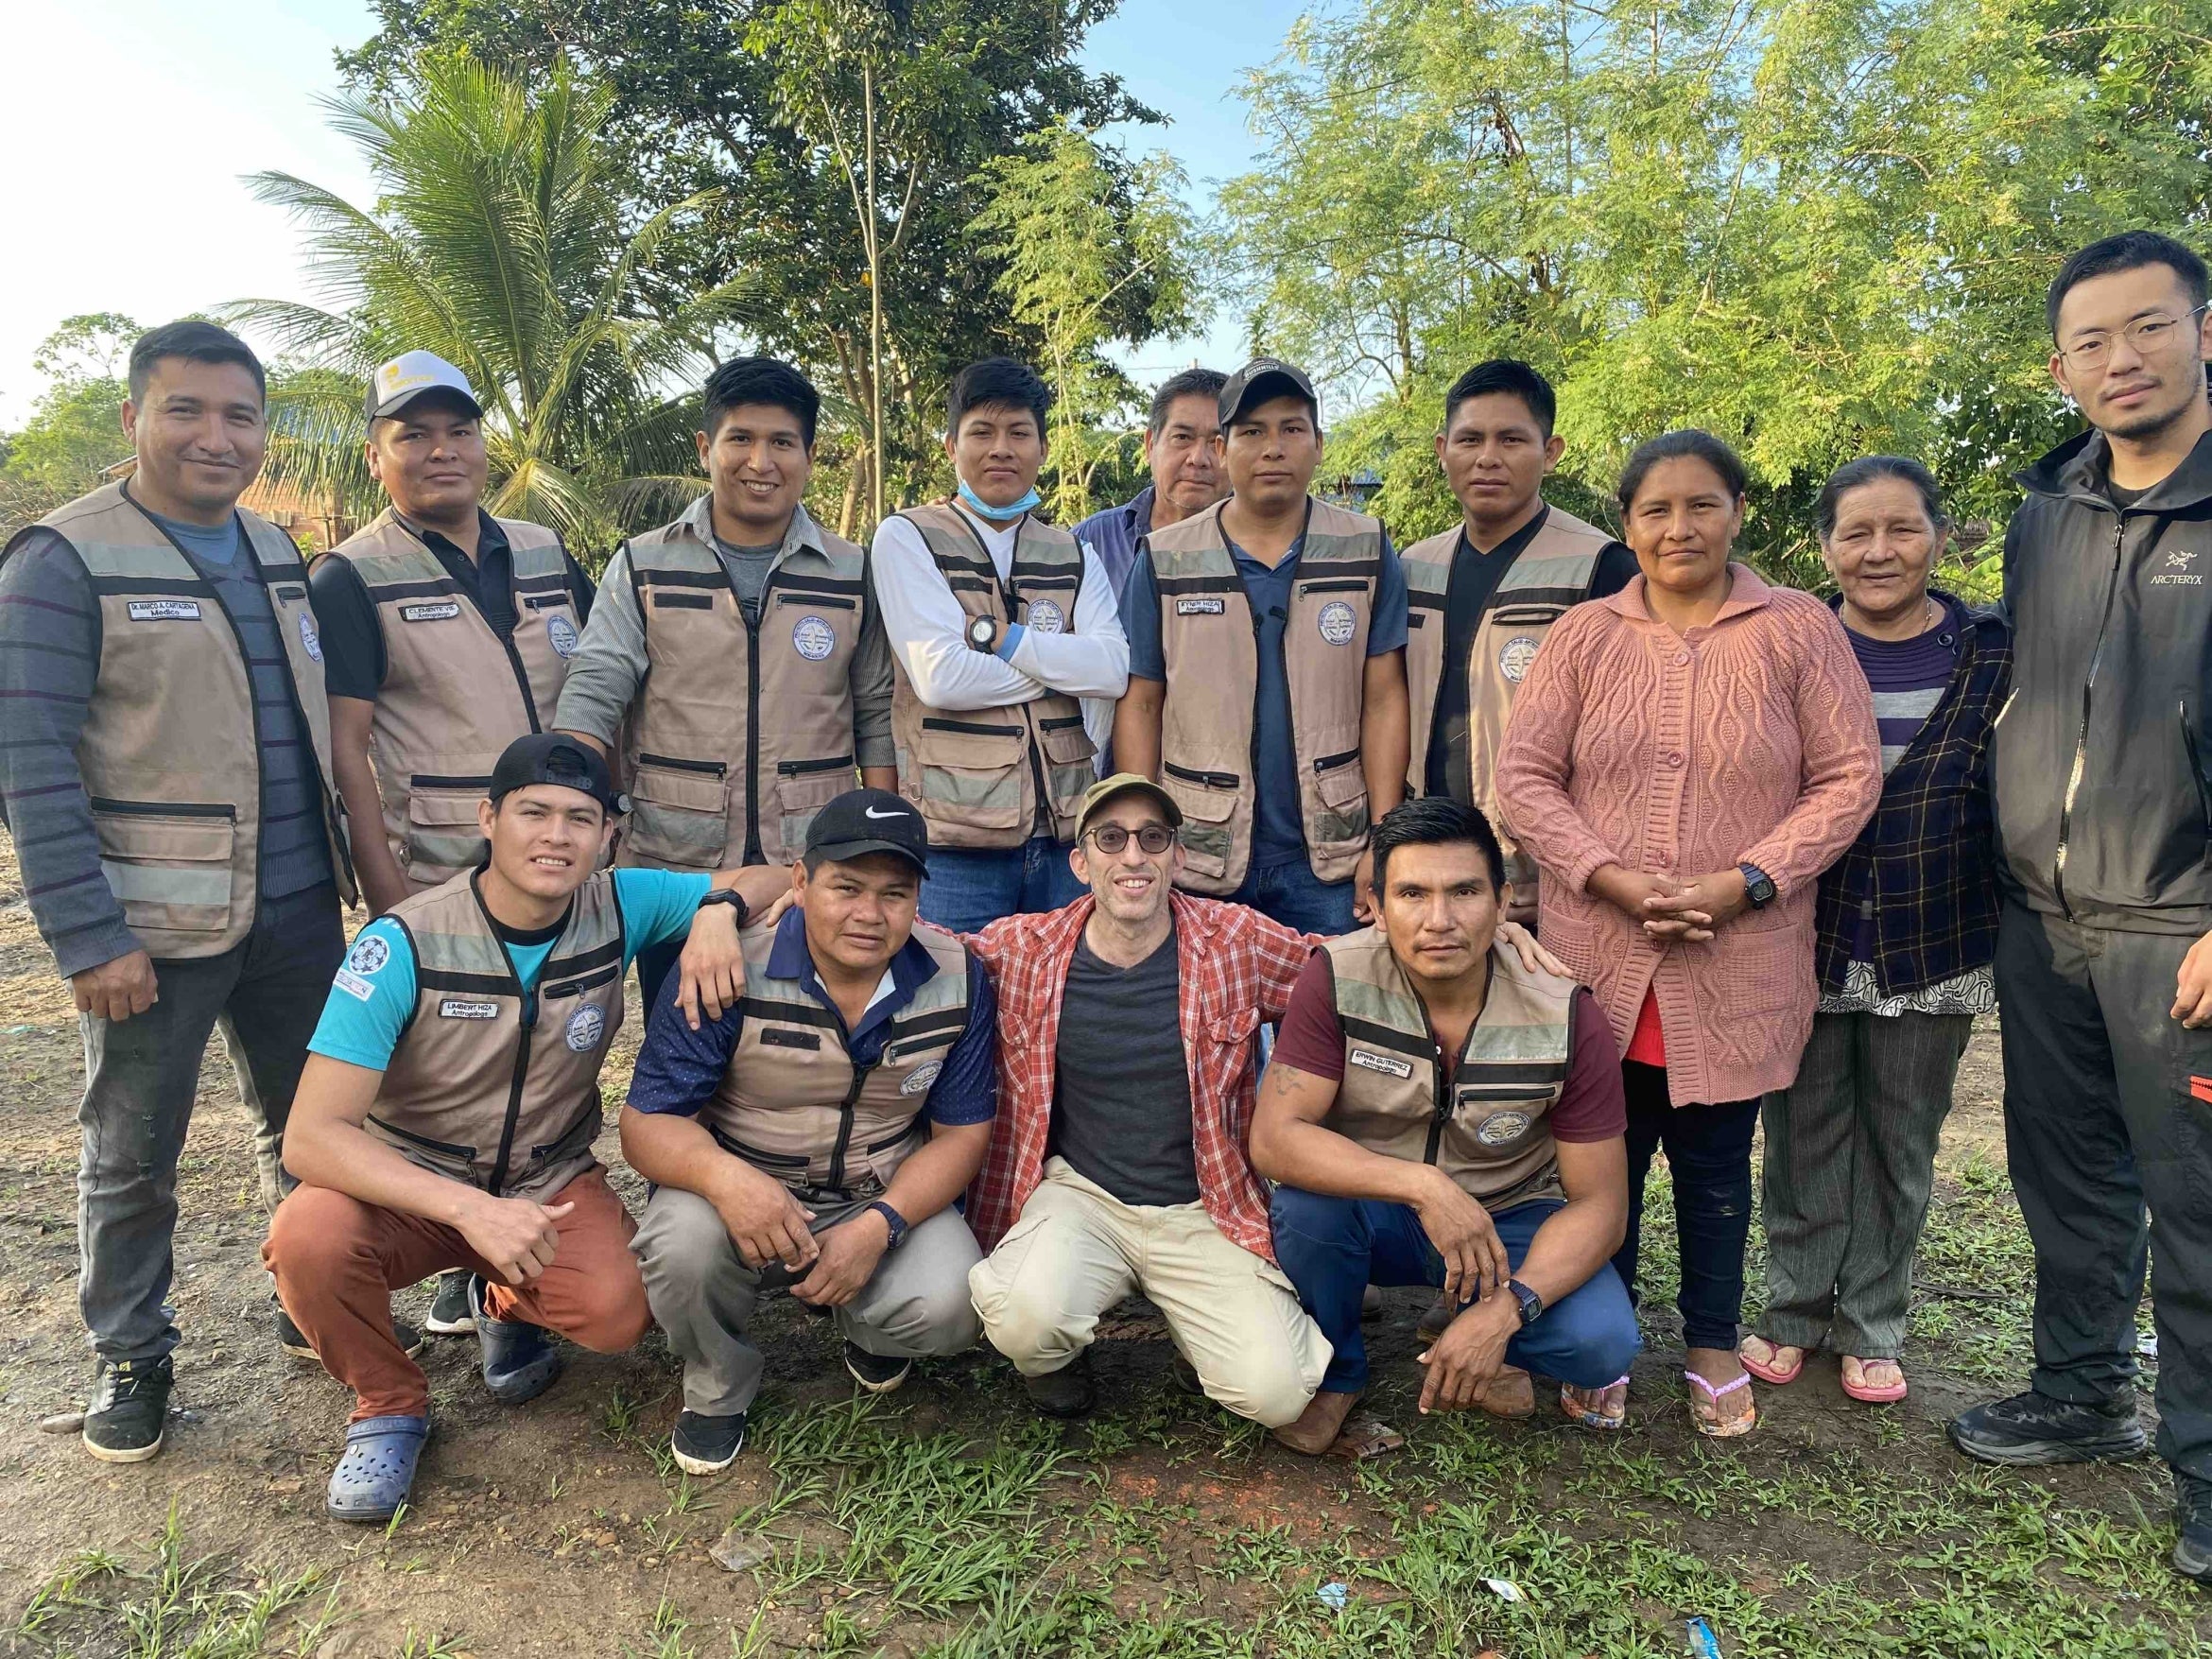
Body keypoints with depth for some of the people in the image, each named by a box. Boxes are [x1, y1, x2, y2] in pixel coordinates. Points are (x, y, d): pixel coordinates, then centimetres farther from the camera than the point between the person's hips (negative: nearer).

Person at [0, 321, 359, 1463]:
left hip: (300, 909, 6)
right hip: (155, 928, -5)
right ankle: (130, 1358, 29)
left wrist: (354, 863, 13)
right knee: (130, 1158, 10)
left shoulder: (276, 553, 9)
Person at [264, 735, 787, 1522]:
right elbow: (312, 1135, -26)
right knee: (307, 1237, -33)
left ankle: (507, 1306, 12)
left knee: (617, 1311, -27)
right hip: (409, 1187, -1)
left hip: (551, 1184, 2)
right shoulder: (404, 944, -21)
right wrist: (469, 1209, -39)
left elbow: (768, 880, -2)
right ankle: (389, 1405, -1)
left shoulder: (618, 908, -11)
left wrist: (719, 908, -27)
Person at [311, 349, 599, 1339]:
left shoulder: (547, 555, 10)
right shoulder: (351, 579, -4)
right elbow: (345, 746, -9)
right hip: (436, 880, -4)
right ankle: (460, 1264, 24)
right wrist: (385, 885, -14)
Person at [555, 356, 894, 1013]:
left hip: (817, 873, 0)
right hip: (672, 869, 0)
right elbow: (592, 698, -3)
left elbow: (877, 719, 7)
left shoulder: (852, 576, 5)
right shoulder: (643, 566, 3)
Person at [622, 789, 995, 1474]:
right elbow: (648, 1124, -16)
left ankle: (866, 1325, 14)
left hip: (888, 1201, 1)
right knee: (683, 1245, -33)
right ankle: (718, 1388, 3)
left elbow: (961, 1132, -4)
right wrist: (725, 1176, -40)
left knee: (949, 1308, -27)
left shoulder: (957, 980, -9)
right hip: (747, 1194, -1)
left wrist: (878, 1226, -23)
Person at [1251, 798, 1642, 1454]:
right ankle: (1333, 1373, -2)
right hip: (1370, 1210, 0)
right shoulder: (1338, 979, -21)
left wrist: (1505, 1311, -31)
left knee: (1603, 1342, -26)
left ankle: (1484, 1342, 10)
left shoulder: (1566, 1016, -19)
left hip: (1508, 1220, 1)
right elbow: (1273, 1138, -27)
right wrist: (1424, 1185, -39)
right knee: (1306, 1198, -33)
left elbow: (1599, 1203, -16)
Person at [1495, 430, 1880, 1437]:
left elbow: (1849, 777, -3)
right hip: (1599, 960, 1)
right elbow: (1524, 775, -1)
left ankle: (1713, 1348, 33)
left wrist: (1743, 882, -14)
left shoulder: (1800, 630, 1)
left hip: (1738, 967, -1)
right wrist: (1612, 878, -14)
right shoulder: (1584, 636, 4)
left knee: (1716, 1164, 12)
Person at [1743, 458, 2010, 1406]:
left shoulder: (1992, 655, 0)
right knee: (1805, 1131, 9)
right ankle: (1794, 1315, 26)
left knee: (1901, 1139, 11)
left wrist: (2012, 938, 1)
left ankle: (1872, 1327, 28)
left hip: (1933, 946, 1)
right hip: (1805, 940, 0)